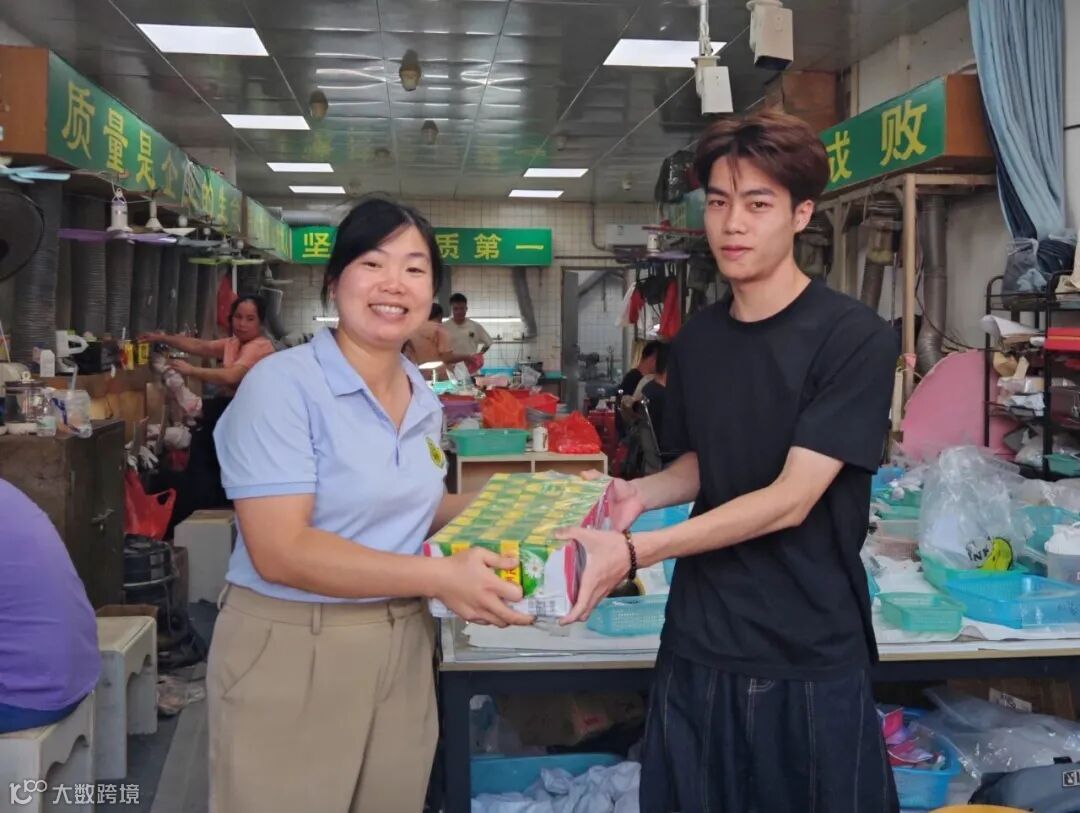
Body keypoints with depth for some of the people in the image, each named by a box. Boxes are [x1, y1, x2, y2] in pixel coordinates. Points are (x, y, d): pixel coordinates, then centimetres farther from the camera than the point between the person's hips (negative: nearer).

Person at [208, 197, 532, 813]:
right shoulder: (283, 385, -16)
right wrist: (438, 578, -26)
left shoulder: (424, 399, 7)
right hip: (292, 656, -6)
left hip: (403, 649, 7)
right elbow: (281, 551, -23)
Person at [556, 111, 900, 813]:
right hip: (699, 647, 5)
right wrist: (642, 494, -5)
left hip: (811, 657, -4)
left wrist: (635, 552, -23)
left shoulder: (855, 338, -14)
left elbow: (790, 499, -18)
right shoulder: (696, 340, 5)